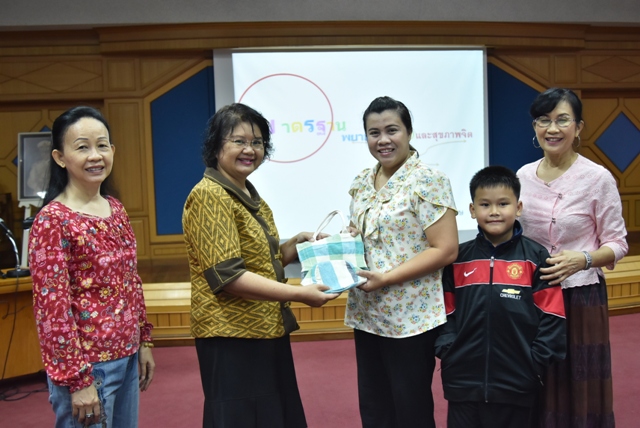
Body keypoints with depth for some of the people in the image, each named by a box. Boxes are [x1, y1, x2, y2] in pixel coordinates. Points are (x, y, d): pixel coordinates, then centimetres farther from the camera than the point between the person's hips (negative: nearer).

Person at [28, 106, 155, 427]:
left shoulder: (116, 210, 6)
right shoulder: (52, 221, -15)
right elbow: (52, 306, -17)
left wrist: (144, 341, 12)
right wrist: (77, 379, -17)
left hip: (126, 357, 7)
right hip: (87, 364, -7)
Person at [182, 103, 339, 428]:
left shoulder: (251, 196, 13)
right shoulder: (209, 196, -15)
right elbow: (227, 275, -23)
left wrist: (295, 245, 2)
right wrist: (298, 294, -24)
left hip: (266, 330, 9)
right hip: (231, 335, -9)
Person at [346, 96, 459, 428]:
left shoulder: (428, 181, -12)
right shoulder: (361, 183, 9)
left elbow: (445, 250, -17)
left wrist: (386, 278, -21)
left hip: (411, 317, -7)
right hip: (366, 315, 7)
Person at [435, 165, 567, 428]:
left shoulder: (536, 258, -4)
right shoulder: (458, 260, 3)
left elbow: (551, 317, -4)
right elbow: (446, 313, 6)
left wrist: (536, 362, -9)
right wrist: (446, 351, -6)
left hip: (516, 383, -2)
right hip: (463, 381, 2)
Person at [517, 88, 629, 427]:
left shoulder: (598, 178, -9)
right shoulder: (523, 176, 4)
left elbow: (617, 244, -5)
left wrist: (583, 259, -22)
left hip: (581, 296, -4)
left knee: (579, 389, 6)